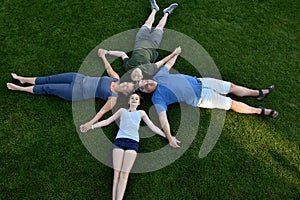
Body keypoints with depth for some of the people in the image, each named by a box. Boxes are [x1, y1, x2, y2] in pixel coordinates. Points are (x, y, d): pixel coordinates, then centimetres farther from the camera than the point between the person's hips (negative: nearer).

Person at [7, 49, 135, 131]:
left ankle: (19, 88, 22)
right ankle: (23, 79, 32)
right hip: (79, 78, 6)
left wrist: (91, 123, -35)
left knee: (47, 88, 1)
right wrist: (103, 56, 22)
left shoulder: (113, 98, -18)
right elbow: (108, 67, 14)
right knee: (50, 79, 9)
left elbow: (103, 111, -25)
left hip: (76, 93, -5)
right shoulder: (116, 79, -1)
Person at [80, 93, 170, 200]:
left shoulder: (141, 113, 20)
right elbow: (107, 121, 19)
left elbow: (153, 127, 17)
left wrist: (167, 136, 10)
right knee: (116, 173, -7)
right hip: (119, 141, 1)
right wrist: (91, 127, 14)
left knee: (124, 174, -8)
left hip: (133, 143, 0)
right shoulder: (122, 111, 20)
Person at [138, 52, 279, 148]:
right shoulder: (158, 98, -13)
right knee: (232, 103, -5)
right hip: (199, 98, -6)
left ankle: (258, 93, 31)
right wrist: (169, 137, -33)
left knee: (231, 86, 10)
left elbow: (169, 64, 21)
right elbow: (163, 118, -23)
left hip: (199, 82, 6)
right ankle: (260, 111, 13)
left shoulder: (159, 76, 3)